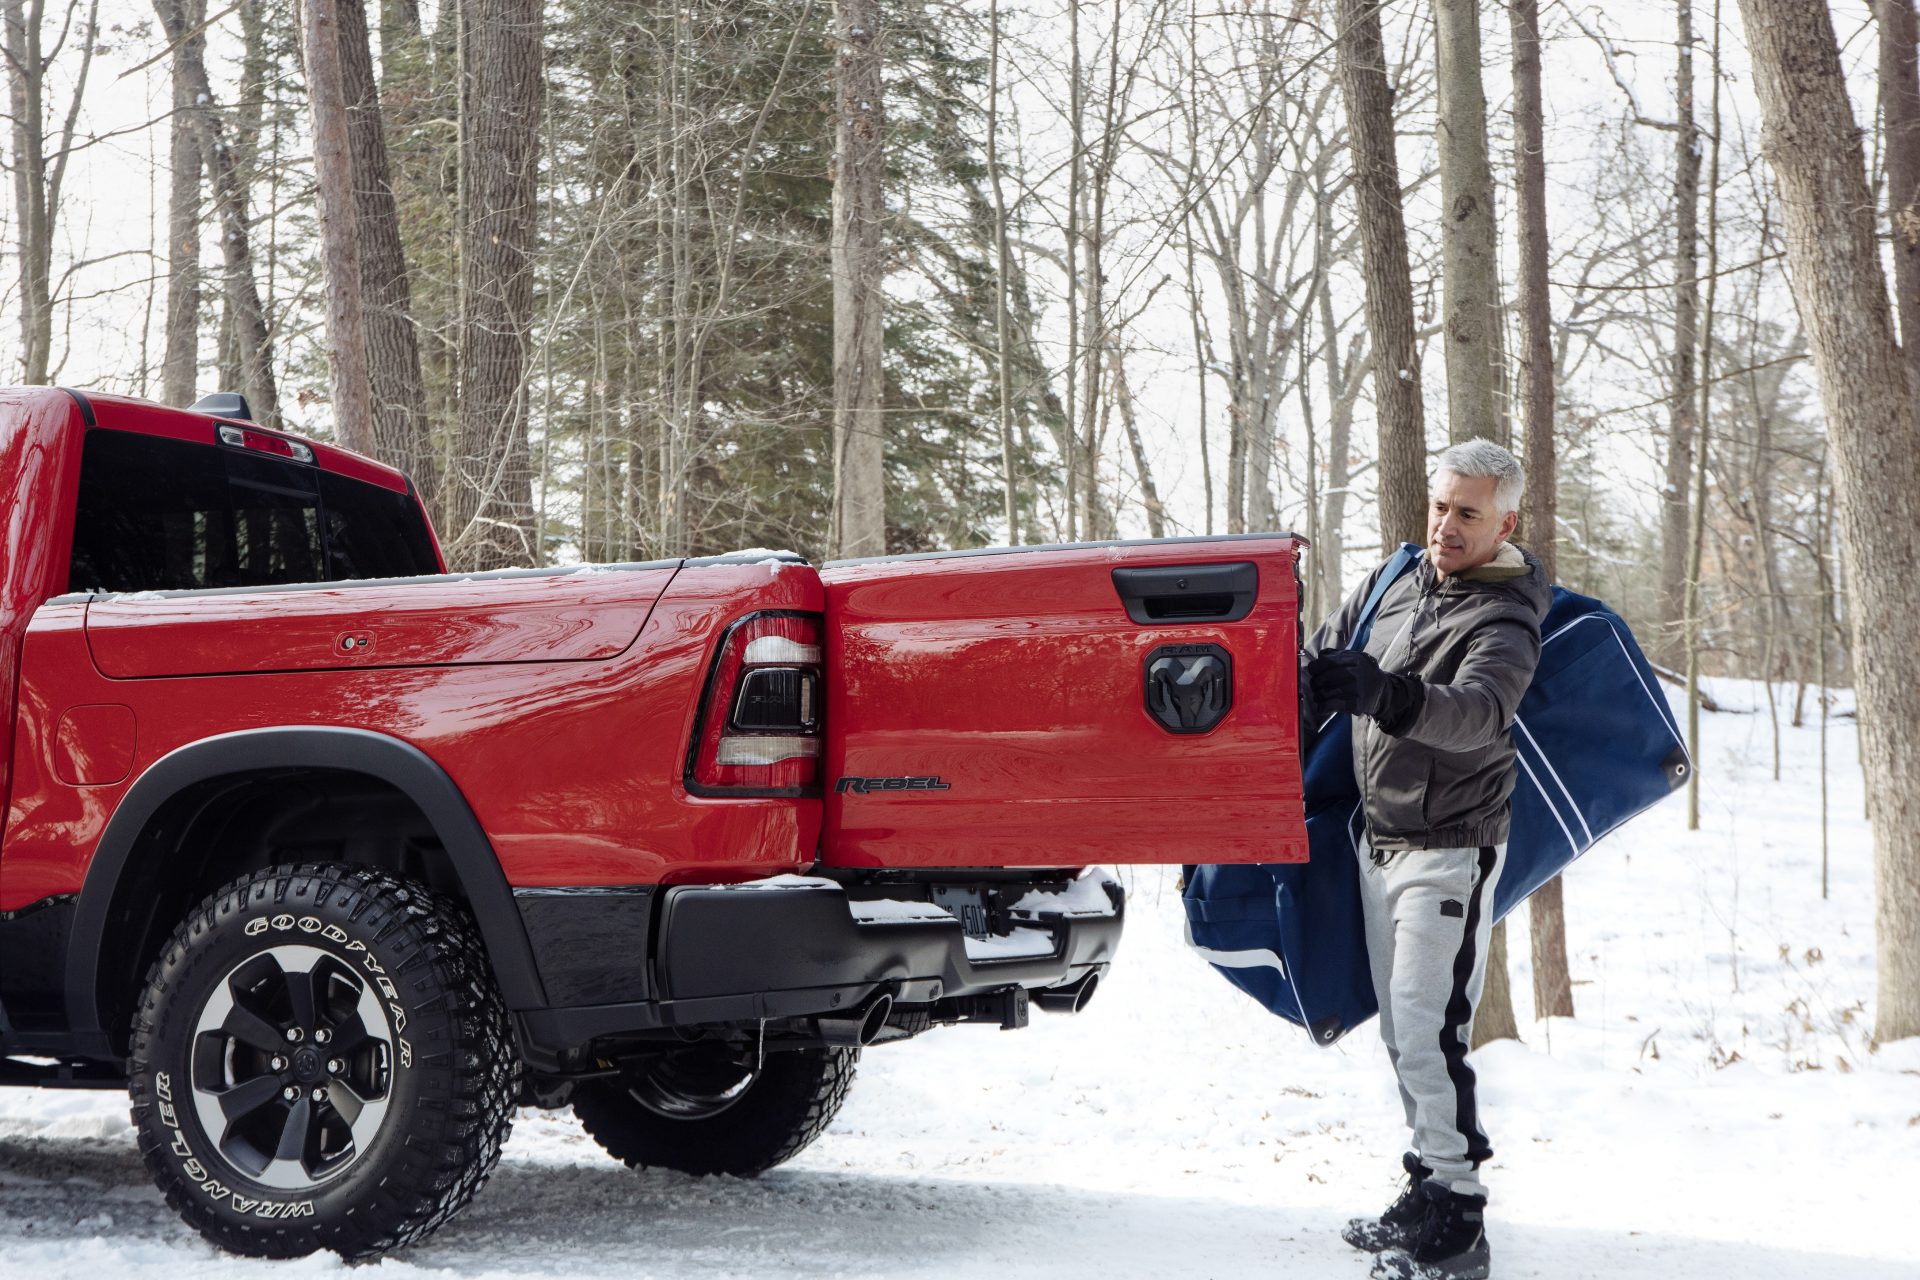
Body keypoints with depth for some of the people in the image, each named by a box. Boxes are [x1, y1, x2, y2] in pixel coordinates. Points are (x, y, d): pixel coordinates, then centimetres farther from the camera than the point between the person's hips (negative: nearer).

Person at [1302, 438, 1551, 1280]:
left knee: (1429, 1033, -13)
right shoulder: (1393, 582, 6)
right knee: (1400, 1033, 13)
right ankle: (1429, 1190, 24)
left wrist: (1389, 693, -53)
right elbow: (1325, 658, 20)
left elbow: (1478, 711, -36)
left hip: (1448, 851, -8)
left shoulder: (1503, 621, -16)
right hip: (1378, 840, 8)